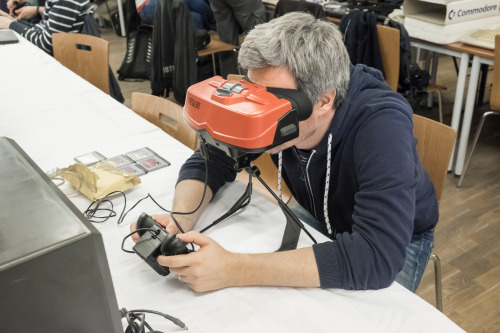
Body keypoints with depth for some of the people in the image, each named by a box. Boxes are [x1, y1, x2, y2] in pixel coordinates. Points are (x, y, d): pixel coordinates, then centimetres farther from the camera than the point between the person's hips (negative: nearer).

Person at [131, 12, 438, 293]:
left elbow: (378, 255, -46)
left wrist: (234, 270, -48)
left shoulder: (382, 124, -39)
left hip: (397, 238, -3)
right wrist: (180, 219, -33)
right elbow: (209, 162, -11)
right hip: (318, 217, 4)